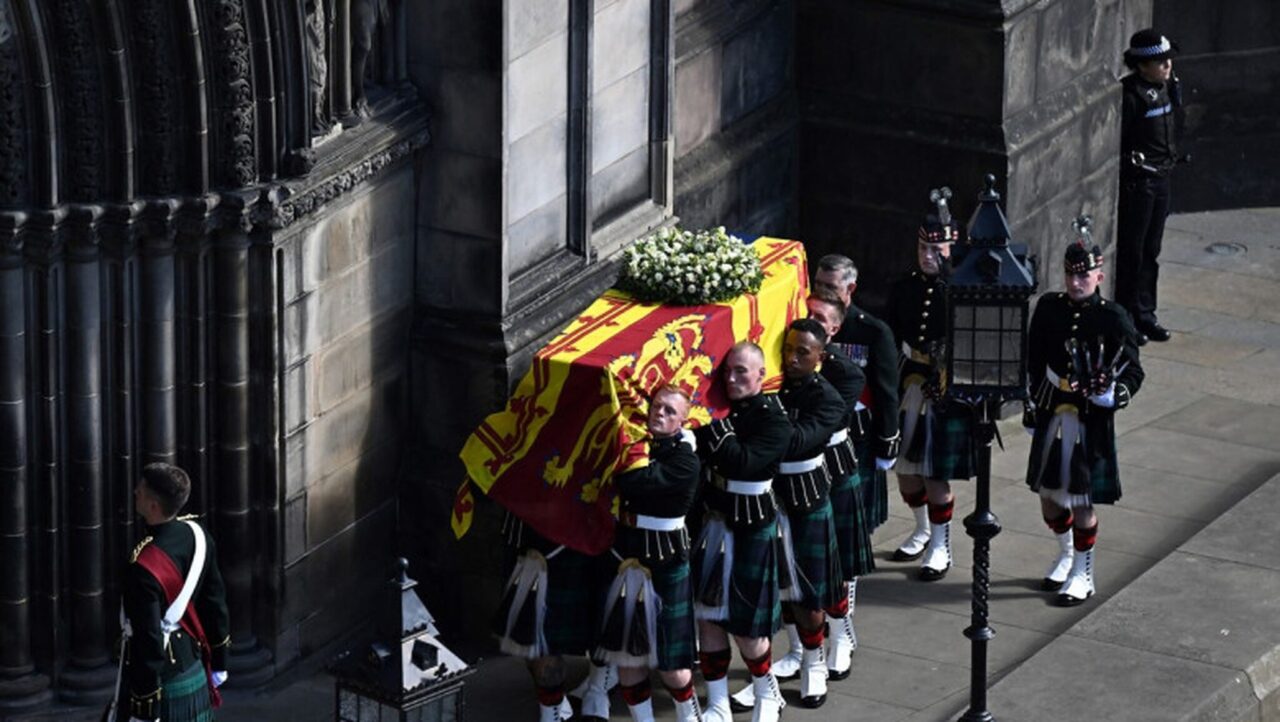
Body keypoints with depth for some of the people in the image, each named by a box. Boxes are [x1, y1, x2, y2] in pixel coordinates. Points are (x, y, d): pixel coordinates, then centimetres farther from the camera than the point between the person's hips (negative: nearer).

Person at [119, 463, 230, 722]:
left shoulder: (144, 568, -29)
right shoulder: (196, 534, -5)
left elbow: (149, 644, -25)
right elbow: (215, 603, 7)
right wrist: (218, 663, 19)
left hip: (161, 681, -8)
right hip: (194, 669, 8)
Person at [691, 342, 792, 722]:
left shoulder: (774, 420, -14)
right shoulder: (720, 408, 4)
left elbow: (743, 462, -27)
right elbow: (699, 456, 0)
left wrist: (715, 426, -27)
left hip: (751, 529, -6)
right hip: (711, 522, 6)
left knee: (744, 624, 3)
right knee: (707, 616, 8)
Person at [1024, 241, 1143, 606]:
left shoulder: (1113, 318, -9)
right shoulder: (1048, 308, 3)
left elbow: (1132, 371, -5)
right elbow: (1034, 360, 14)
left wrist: (1116, 394, -25)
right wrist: (1032, 403, 16)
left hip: (1091, 420, -4)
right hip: (1051, 414, 5)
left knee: (1082, 500, -1)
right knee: (1048, 494, 13)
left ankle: (1083, 574, 13)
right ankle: (1066, 553, 37)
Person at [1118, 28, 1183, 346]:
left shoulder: (1164, 87, 7)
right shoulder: (1130, 94, -20)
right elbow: (1116, 140, -20)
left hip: (1160, 179, 8)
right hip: (1136, 181, -8)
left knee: (1150, 251, 15)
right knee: (1131, 252, -1)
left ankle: (1145, 314, 24)